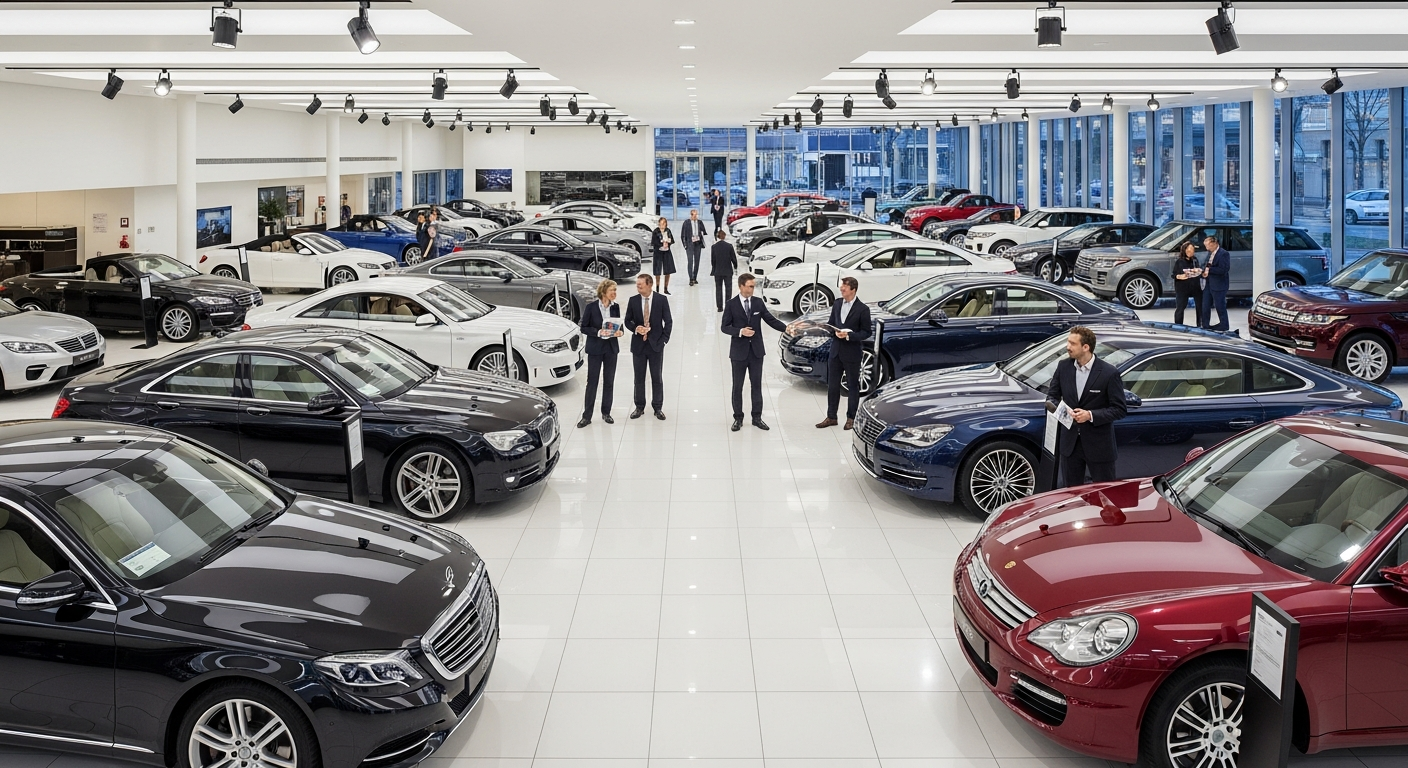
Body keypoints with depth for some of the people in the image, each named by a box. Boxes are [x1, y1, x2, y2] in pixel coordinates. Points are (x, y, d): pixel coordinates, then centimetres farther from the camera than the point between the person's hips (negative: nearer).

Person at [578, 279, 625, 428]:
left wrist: (620, 332, -8)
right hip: (595, 349, -4)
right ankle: (586, 416, 4)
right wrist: (598, 332, -22)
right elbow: (583, 328, -7)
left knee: (609, 381, 10)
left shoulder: (615, 307, 2)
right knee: (592, 382, -1)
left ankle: (606, 413, 22)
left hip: (611, 348, 4)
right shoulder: (591, 307, -9)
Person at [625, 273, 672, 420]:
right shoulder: (633, 301, 0)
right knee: (639, 378, 8)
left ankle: (658, 407, 15)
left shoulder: (662, 300, -5)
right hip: (638, 344, 2)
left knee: (657, 378, 5)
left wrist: (664, 339, -8)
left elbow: (668, 321, -1)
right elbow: (627, 321, 7)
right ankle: (639, 407, 19)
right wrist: (635, 329, -13)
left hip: (656, 344, -2)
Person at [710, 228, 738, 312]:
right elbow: (733, 258, -6)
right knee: (728, 289, 8)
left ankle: (719, 307, 9)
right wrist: (735, 266, 13)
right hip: (728, 271, -1)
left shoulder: (714, 247, -7)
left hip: (718, 271, 1)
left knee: (718, 289, 10)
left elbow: (712, 260, -1)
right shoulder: (729, 246, -11)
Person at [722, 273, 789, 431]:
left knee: (757, 384, 7)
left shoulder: (758, 302, 2)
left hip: (756, 350, 3)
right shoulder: (732, 304, -6)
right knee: (737, 386, 6)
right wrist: (740, 331, -21)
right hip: (739, 351, -2)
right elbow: (724, 326, -5)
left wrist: (786, 328, -14)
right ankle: (738, 418, 16)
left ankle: (757, 417, 15)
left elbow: (771, 320, 1)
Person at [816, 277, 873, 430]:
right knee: (832, 385, 8)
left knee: (853, 386, 6)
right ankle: (831, 417, 17)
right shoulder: (837, 305, 7)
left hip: (852, 354, -5)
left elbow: (867, 332, -9)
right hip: (836, 352, 5)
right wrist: (833, 331, -9)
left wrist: (848, 335, -21)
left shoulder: (862, 309, -10)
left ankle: (851, 418, 15)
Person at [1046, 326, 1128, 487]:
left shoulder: (1109, 373, -14)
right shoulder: (1063, 367, 0)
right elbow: (1052, 395, 9)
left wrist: (1091, 415, -24)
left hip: (1098, 444, -5)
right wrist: (1059, 408, -14)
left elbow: (1119, 410, -11)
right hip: (1070, 442, 5)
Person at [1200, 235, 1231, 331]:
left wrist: (1209, 270, -20)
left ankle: (1224, 325, 16)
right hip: (1209, 284, 9)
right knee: (1205, 306, 12)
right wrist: (1204, 269, -3)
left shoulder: (1223, 254, -17)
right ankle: (1205, 325, 20)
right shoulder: (1210, 253, 11)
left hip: (1219, 285, -9)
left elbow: (1223, 270, -23)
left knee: (1220, 306, 2)